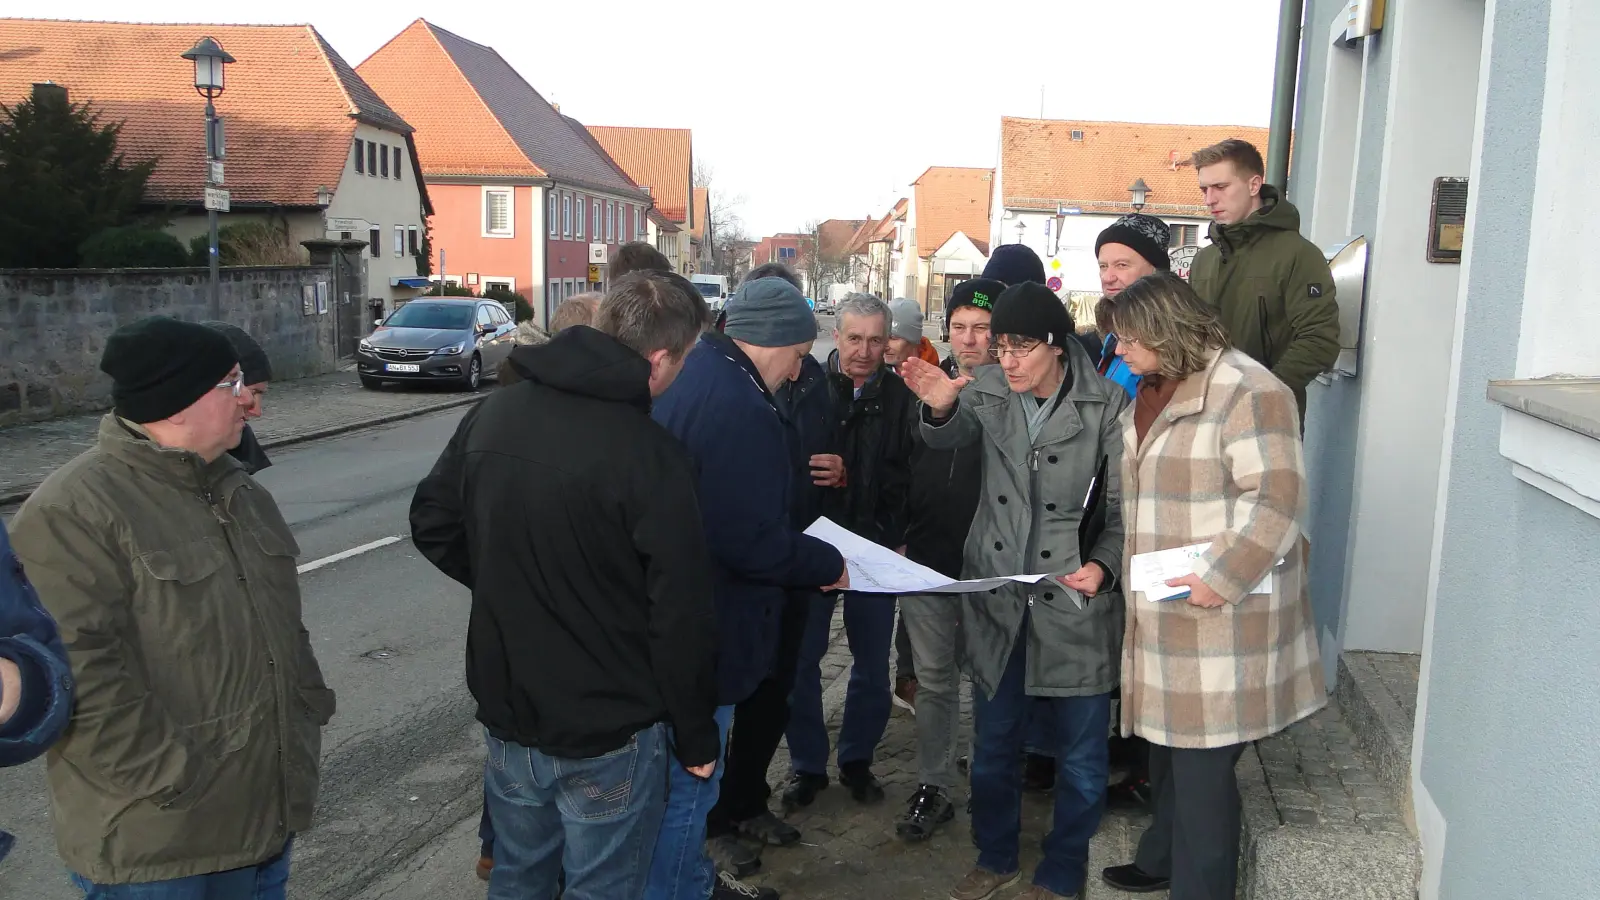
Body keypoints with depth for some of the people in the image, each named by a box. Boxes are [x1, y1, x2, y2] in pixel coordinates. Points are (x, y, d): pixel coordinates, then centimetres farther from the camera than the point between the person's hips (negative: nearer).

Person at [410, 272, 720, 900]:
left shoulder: (493, 414, -3)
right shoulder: (650, 454, -23)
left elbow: (432, 524, 9)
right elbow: (679, 617, -19)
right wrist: (697, 735, -6)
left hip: (505, 712, 6)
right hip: (609, 732, -5)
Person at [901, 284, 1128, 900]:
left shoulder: (1105, 404, -10)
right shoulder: (988, 390, -1)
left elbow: (1124, 507, -6)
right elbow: (949, 438, -16)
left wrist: (1103, 564, -23)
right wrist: (940, 408, -39)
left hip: (1073, 601, -3)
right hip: (995, 596, 3)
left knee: (1080, 755, 12)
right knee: (993, 744, 19)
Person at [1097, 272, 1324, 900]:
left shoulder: (1245, 391, -14)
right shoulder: (1151, 393, 16)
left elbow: (1276, 500, -20)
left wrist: (1221, 578, -24)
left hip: (1218, 617, -9)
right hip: (1162, 611, 9)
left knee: (1202, 765, -1)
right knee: (1167, 744, 20)